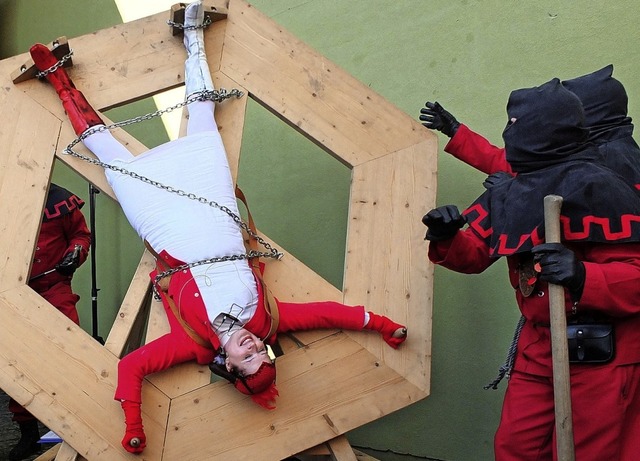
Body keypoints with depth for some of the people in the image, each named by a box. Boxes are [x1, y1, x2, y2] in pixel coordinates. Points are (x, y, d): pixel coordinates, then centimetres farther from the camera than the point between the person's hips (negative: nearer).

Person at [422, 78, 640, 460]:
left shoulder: (595, 187, -18)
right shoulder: (510, 193, 6)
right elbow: (474, 253, 10)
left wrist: (583, 277, -36)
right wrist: (446, 238, -9)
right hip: (537, 348, 8)